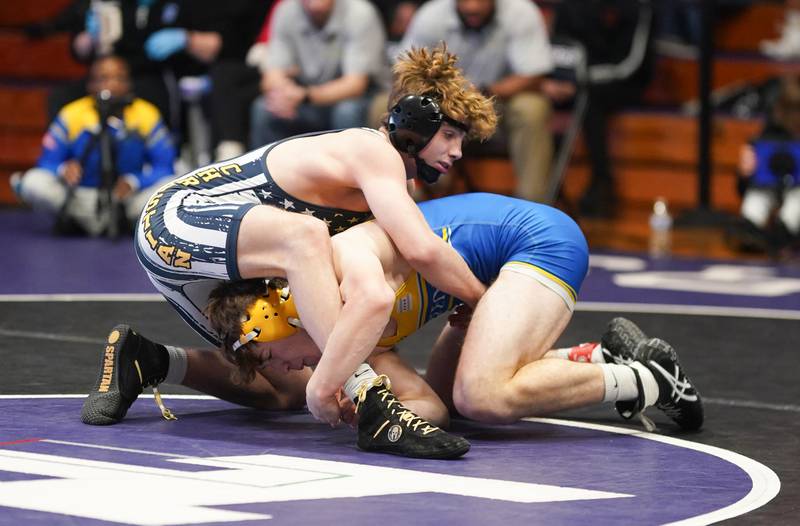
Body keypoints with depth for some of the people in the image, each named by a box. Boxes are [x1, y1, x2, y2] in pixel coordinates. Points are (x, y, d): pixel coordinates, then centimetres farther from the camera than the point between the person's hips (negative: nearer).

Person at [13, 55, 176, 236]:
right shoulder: (72, 115, -6)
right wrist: (63, 170, -30)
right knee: (33, 183, -27)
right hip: (81, 198, -1)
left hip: (127, 199, 1)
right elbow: (47, 162, -6)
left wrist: (133, 182, -25)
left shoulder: (146, 115, -5)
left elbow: (164, 166, -6)